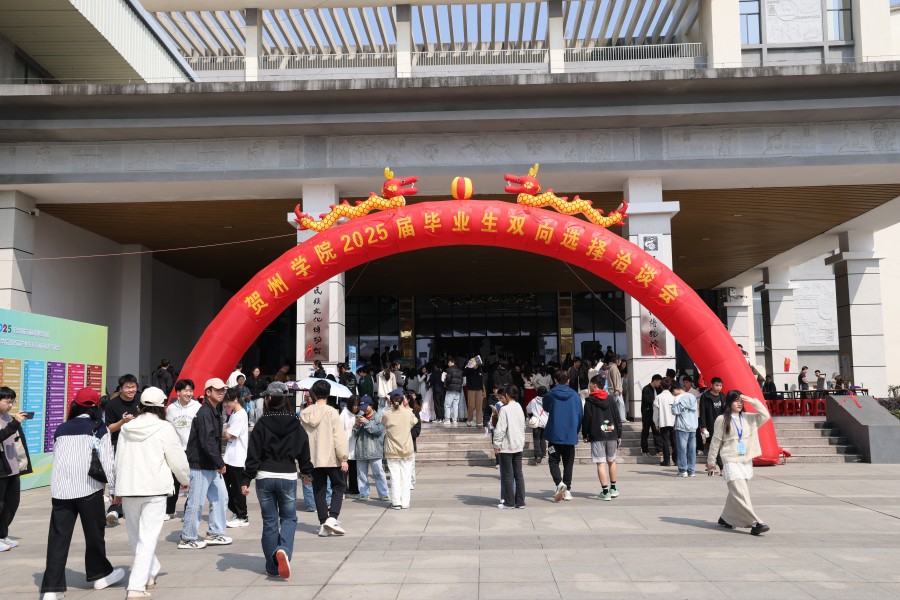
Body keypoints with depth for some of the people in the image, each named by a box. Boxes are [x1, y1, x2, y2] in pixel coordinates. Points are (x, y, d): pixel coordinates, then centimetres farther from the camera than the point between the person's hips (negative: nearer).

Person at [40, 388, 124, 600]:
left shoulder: (61, 429, 15)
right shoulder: (98, 428, 2)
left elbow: (56, 458, 13)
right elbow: (108, 461, -3)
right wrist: (114, 489, 3)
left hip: (60, 489, 3)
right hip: (88, 488, -3)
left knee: (58, 537, 3)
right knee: (94, 532, 13)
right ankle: (100, 574, 28)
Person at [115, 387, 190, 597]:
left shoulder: (126, 428, 6)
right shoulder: (164, 428, -7)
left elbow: (119, 460, 12)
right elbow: (177, 460, -3)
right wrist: (185, 479, 17)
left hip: (128, 488, 5)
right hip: (154, 488, -5)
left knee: (136, 536, 19)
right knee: (147, 538, -3)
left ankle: (150, 574, 36)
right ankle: (136, 587, -10)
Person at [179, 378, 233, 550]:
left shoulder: (214, 412, 13)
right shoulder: (205, 413, -17)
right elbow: (207, 442, -24)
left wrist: (218, 463, 10)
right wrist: (220, 463, -18)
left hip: (212, 466, 10)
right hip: (200, 466, -10)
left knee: (221, 497, 13)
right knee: (196, 502, -1)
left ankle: (215, 534, 23)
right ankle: (187, 539, 10)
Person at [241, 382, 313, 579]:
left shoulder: (262, 424, -6)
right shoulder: (295, 425, 0)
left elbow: (253, 455, -8)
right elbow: (304, 451, 9)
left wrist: (246, 480, -3)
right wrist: (307, 472, 26)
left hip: (264, 477, 0)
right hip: (288, 477, 0)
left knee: (269, 521, 10)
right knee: (289, 518, 13)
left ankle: (272, 567, 14)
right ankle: (283, 550, -15)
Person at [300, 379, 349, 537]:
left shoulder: (304, 414, 4)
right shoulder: (331, 412, -11)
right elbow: (339, 437, -13)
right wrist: (343, 458, -9)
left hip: (312, 459, 4)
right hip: (331, 458, -4)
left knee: (319, 490, 10)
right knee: (339, 486, 9)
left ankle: (323, 524, 10)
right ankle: (332, 518, -7)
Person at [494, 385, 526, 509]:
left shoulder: (505, 409, -14)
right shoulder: (519, 408, 8)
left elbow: (500, 429, -16)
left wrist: (496, 445, -8)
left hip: (507, 446, -7)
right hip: (519, 446, 7)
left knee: (507, 475, 1)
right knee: (518, 474, 9)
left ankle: (509, 502, 5)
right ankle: (520, 501, 12)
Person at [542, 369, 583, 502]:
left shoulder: (550, 394, -5)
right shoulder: (575, 395, 0)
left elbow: (546, 408, 14)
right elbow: (581, 414, 5)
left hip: (554, 435, -2)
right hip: (570, 436, 2)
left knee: (554, 461, 7)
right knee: (568, 463, 11)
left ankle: (559, 483, -16)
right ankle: (567, 490, 10)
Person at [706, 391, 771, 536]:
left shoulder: (748, 418, 9)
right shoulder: (722, 419, -3)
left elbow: (765, 416, -3)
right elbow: (716, 442, 1)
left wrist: (753, 401, -7)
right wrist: (711, 462, 4)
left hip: (746, 461, 5)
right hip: (731, 461, -5)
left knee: (735, 494, 12)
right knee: (741, 494, -12)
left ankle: (726, 519, 28)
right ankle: (755, 523, -16)